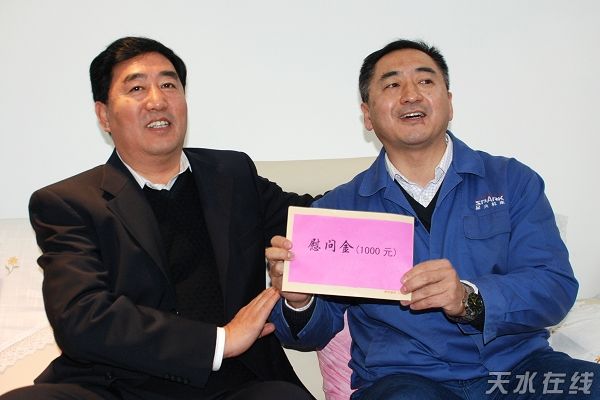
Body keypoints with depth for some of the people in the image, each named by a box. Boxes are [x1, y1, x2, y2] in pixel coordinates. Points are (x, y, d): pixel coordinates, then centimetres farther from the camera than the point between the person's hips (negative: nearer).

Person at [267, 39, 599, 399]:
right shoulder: (338, 208, 8)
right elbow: (317, 330, 8)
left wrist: (469, 300, -21)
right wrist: (298, 300, -16)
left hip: (516, 365, 3)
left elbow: (556, 284, -3)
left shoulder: (513, 182, 9)